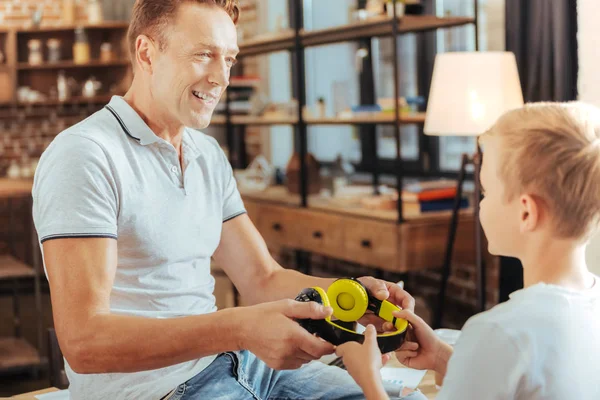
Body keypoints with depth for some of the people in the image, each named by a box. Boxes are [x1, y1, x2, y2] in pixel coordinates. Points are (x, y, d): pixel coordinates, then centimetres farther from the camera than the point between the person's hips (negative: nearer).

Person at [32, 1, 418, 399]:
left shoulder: (210, 156, 12)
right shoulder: (85, 156, -15)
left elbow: (263, 281, 11)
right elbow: (83, 341, -23)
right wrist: (240, 329, -34)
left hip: (226, 362, 8)